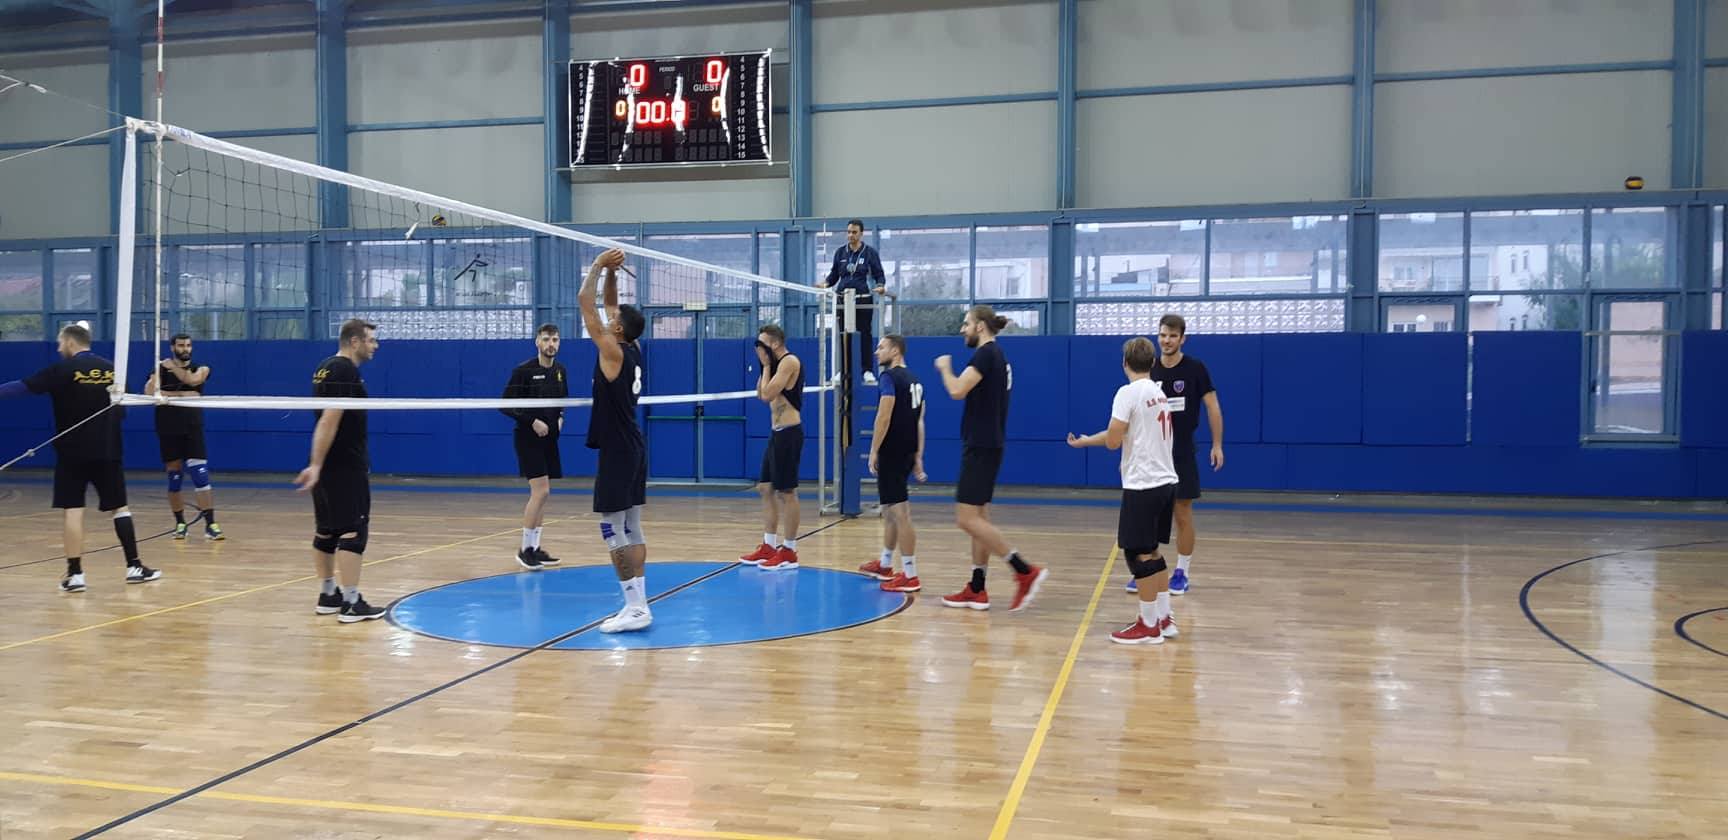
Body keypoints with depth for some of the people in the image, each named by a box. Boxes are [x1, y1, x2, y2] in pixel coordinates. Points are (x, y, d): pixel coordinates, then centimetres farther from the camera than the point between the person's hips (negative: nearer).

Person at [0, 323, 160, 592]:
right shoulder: (111, 369, 5)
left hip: (73, 452, -3)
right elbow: (122, 409, 13)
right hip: (107, 451, 3)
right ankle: (134, 567, 11)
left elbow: (24, 387, -10)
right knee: (120, 508, 10)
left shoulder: (63, 369, -7)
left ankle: (75, 574, -3)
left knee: (73, 510, 0)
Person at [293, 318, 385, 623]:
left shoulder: (327, 367, 14)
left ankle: (327, 596, 21)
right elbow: (330, 420, -22)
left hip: (329, 466, 10)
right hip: (345, 467, -10)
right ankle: (351, 603, -6)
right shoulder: (346, 370, -15)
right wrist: (316, 465, -26)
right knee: (353, 532, -7)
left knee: (326, 531, 13)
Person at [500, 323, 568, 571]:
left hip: (549, 439, 7)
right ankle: (525, 549, -3)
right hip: (529, 439, -7)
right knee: (540, 492, -13)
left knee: (541, 494, 9)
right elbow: (505, 405, -12)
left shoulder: (560, 370, 7)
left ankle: (535, 547, 16)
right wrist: (532, 421, -19)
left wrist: (560, 417, 2)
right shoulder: (523, 371, -12)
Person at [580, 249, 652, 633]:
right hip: (633, 448, 9)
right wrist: (610, 271, 14)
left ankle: (636, 607, -9)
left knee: (613, 529, -8)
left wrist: (599, 265, -2)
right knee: (630, 528, 11)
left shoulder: (613, 351, -15)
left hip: (617, 452, -9)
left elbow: (585, 301, -12)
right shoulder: (632, 349, 8)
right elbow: (609, 304, 21)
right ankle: (638, 604, 14)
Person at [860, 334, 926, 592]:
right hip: (908, 452, 9)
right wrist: (918, 456, 17)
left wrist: (873, 451, -13)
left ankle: (910, 575, -6)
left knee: (900, 512, -8)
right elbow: (920, 421, 15)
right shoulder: (914, 380, 15)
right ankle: (885, 564, 33)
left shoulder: (890, 377, -11)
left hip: (892, 452, -9)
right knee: (890, 509, 21)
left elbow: (884, 417, -17)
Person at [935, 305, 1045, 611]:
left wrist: (944, 367, -7)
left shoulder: (986, 354, -14)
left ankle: (1025, 571, -12)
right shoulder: (998, 355, 16)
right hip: (987, 444, 10)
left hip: (980, 446, -10)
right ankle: (977, 590, 14)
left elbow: (957, 391, -24)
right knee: (978, 516, 11)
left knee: (967, 518, -11)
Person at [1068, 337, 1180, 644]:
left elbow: (1113, 440, -14)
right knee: (1153, 551, 17)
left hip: (1143, 485, -8)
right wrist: (1085, 440, 31)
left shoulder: (1128, 392, -11)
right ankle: (1165, 619, 22)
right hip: (1166, 482, 8)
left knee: (1139, 553, 0)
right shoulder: (1159, 392, 14)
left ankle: (1149, 625, 5)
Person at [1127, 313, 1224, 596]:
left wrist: (1217, 445, -7)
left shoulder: (1195, 369, -7)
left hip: (1182, 453, -3)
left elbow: (1213, 406, -3)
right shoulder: (1148, 370, 2)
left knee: (1183, 514, 3)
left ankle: (1181, 573, 14)